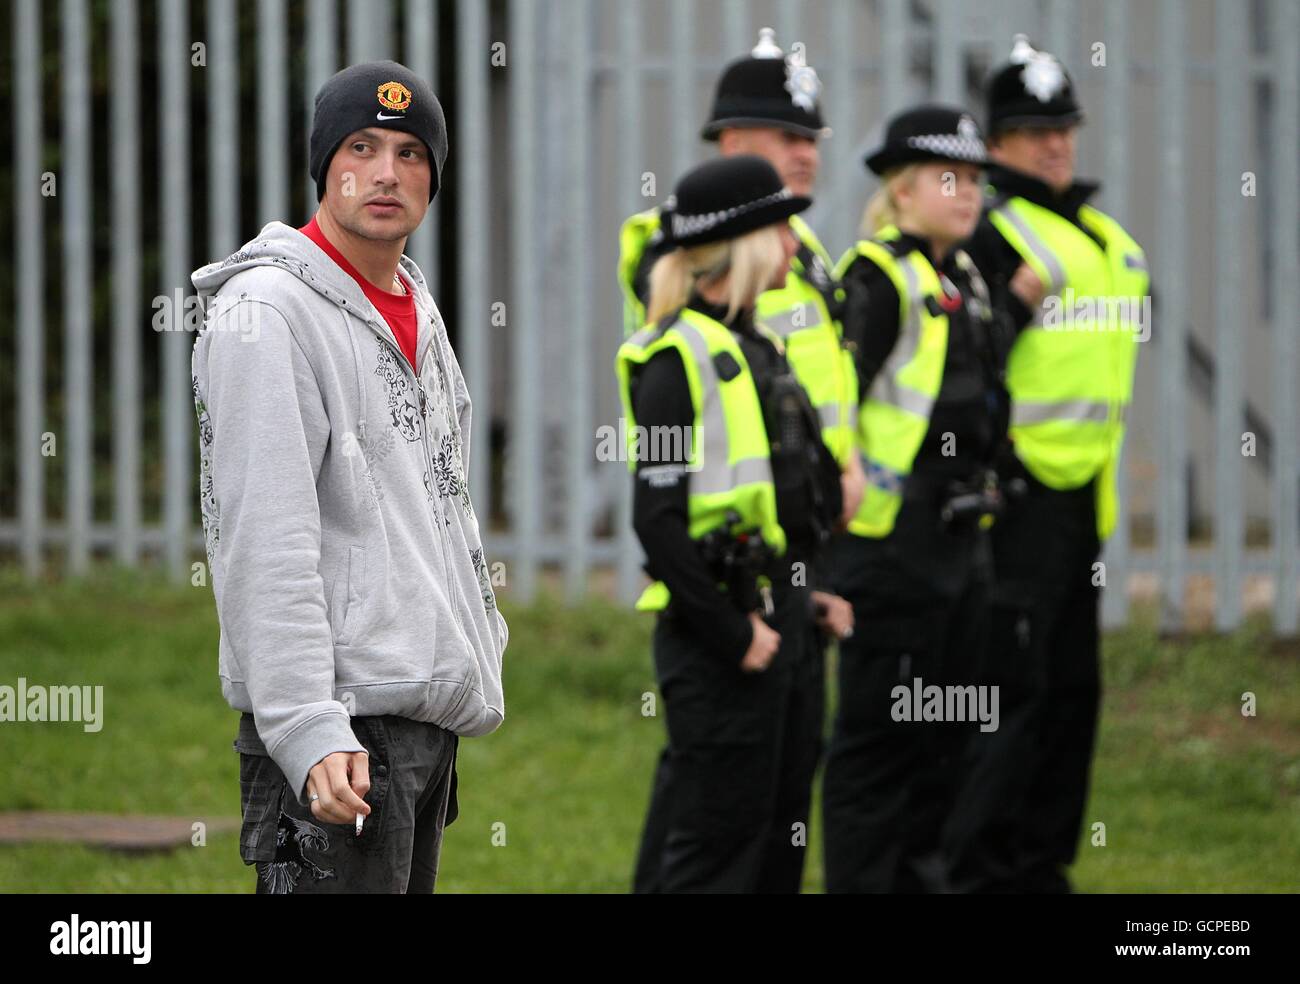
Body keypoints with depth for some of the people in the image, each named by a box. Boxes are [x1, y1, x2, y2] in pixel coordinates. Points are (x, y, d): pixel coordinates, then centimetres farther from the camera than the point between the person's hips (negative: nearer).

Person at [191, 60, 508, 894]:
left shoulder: (415, 309, 17)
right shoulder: (265, 313, -12)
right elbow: (263, 544, -19)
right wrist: (308, 731, -26)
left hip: (431, 714, 9)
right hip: (342, 714, -9)